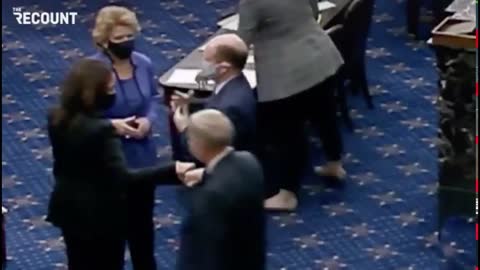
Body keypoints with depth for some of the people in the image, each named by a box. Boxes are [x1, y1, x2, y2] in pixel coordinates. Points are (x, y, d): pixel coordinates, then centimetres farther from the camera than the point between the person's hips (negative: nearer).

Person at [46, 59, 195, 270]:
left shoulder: (56, 118, -6)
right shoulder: (100, 130, -29)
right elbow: (123, 177, -36)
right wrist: (172, 171, -41)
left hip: (69, 208, 7)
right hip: (101, 214, -7)